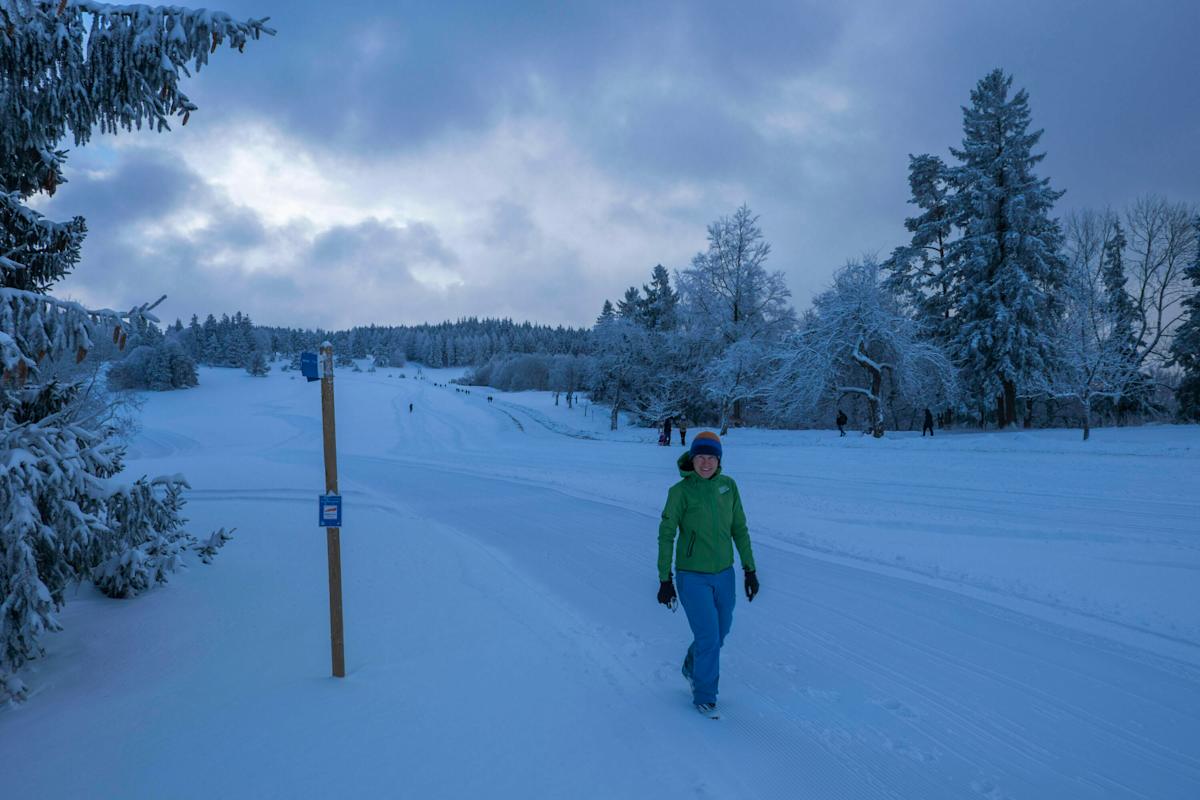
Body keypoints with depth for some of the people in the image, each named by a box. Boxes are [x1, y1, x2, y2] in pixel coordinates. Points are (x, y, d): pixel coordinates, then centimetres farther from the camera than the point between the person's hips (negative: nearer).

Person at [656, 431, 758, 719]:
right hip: (692, 577, -5)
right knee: (709, 638, -6)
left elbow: (739, 529, 5)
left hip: (724, 574, 5)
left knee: (720, 632, 19)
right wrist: (664, 579, -11)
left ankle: (692, 667, 49)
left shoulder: (728, 485, -3)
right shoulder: (680, 491, -16)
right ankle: (704, 696, 18)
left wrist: (749, 569, 5)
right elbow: (666, 535, -10)